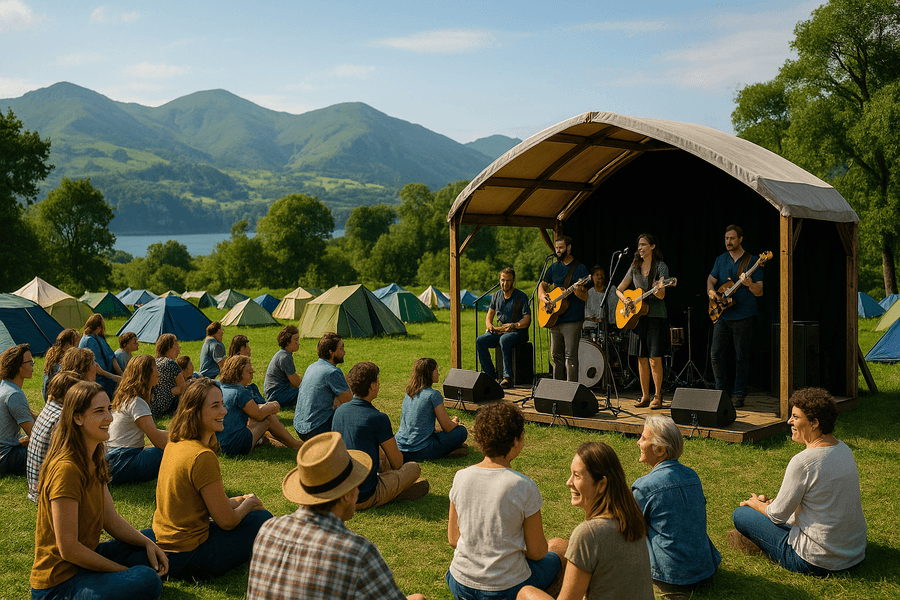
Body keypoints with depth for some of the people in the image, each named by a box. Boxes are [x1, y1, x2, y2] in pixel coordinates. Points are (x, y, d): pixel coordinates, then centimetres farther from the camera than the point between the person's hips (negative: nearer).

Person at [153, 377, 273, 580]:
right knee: (262, 518, 3)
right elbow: (226, 520, -16)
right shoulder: (202, 457, -25)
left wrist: (237, 501, 11)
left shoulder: (174, 444, 3)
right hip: (188, 558, -9)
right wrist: (247, 504, 3)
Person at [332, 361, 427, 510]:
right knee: (414, 467, 10)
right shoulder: (378, 418, -19)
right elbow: (397, 463, -6)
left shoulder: (340, 411, 1)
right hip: (365, 498, -7)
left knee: (385, 463, 29)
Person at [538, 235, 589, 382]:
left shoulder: (580, 268, -3)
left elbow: (585, 297, -7)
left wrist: (578, 291, -30)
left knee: (570, 355, -7)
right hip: (554, 319, 6)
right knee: (556, 354, 10)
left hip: (572, 320, -6)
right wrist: (544, 297, -3)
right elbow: (542, 286, 18)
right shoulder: (554, 268, 13)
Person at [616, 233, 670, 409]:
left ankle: (657, 397, 2)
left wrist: (658, 288, -35)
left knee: (654, 359, -6)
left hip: (656, 317, -5)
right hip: (638, 317, 5)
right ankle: (645, 396, 13)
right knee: (641, 359, 6)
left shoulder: (661, 267, -5)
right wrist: (624, 299, -7)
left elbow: (661, 295, -13)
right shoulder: (635, 267, 10)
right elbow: (619, 289, 13)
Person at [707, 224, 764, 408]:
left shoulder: (752, 261, -2)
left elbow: (759, 292, -5)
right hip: (722, 315, 4)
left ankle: (738, 395, 10)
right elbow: (711, 280, 19)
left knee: (741, 357, 1)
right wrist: (711, 291, -3)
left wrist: (749, 284, -27)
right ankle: (721, 390, 14)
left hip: (743, 316, -4)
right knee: (716, 353, 0)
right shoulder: (721, 260, 11)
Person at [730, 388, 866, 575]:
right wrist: (772, 501, 15)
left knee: (740, 514, 4)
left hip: (818, 562, -8)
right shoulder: (844, 450, 2)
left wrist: (755, 503, 9)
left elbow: (777, 515, -13)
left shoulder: (803, 461, -24)